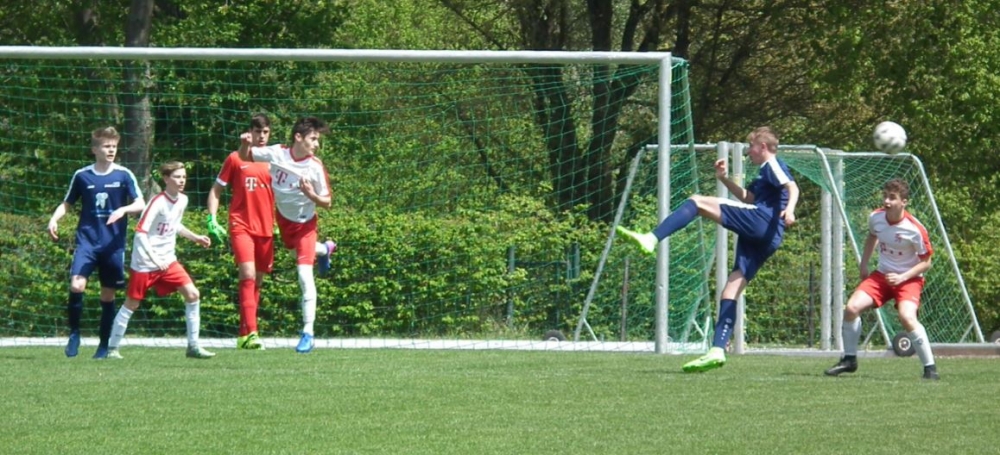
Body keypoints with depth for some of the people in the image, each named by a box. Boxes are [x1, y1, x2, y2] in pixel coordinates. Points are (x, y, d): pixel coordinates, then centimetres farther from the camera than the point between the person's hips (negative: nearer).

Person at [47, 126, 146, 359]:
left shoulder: (123, 175, 1)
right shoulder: (82, 176, 4)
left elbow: (140, 204, -1)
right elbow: (67, 204, 15)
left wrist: (123, 210, -21)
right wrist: (54, 219, -4)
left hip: (113, 244, 0)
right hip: (87, 240, 0)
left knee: (108, 294, 5)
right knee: (77, 285, -20)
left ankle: (104, 344, 17)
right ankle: (74, 334, -2)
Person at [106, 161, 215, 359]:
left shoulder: (182, 200, 3)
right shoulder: (158, 203, -20)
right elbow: (140, 233, -24)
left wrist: (195, 238, 14)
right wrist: (155, 259, -30)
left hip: (168, 261, 6)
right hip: (145, 262, -6)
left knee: (192, 295, -6)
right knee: (132, 303, 2)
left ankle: (193, 346, 1)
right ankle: (112, 348, 14)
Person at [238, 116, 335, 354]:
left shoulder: (316, 167, -23)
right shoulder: (277, 154, -18)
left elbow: (327, 202, -16)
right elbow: (245, 156, -2)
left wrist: (312, 195, -36)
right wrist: (245, 144, -24)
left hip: (305, 223, -5)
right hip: (284, 218, 5)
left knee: (305, 274, -17)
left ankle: (308, 333, -15)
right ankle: (325, 249, 69)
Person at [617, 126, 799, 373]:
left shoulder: (773, 165, 6)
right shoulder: (766, 172, 36)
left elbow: (793, 187, -11)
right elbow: (748, 197, 47)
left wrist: (789, 209, -31)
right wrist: (724, 179, 33)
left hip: (760, 221, -10)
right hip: (764, 240, 10)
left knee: (698, 202, -12)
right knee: (731, 290, 5)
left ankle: (651, 239, -30)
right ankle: (717, 351, -3)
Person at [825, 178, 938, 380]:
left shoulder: (914, 229, -21)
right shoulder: (875, 218, -7)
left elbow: (926, 262, -10)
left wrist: (902, 277, -21)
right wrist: (863, 264, 16)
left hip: (908, 278, -5)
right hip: (882, 275, 5)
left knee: (907, 317, -30)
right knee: (852, 307, -13)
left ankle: (930, 367, -18)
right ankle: (849, 359, 6)